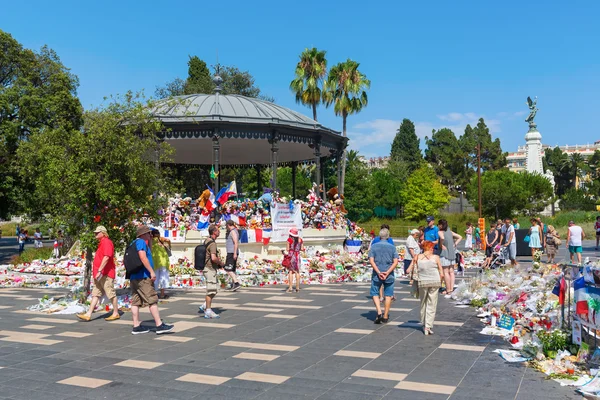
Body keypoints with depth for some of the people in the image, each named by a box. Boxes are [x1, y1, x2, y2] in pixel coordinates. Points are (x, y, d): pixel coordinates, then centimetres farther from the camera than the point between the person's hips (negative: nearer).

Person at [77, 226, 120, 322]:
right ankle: (88, 314, 6)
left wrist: (99, 271, -27)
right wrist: (97, 271, 21)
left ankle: (116, 314, 8)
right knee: (95, 294, 7)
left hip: (105, 274, -10)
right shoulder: (101, 243, 19)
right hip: (100, 274, 10)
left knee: (111, 294, -1)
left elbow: (106, 257, -24)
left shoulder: (106, 242, -13)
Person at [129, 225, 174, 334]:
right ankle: (159, 325, -9)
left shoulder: (135, 243, 21)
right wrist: (152, 272, -21)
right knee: (152, 300, -9)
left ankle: (136, 326, 9)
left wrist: (150, 241, 26)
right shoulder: (141, 242, -9)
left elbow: (149, 253, 34)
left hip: (134, 277, 10)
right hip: (142, 276, -10)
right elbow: (143, 257, -21)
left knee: (136, 301, 7)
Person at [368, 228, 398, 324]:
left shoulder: (374, 246, 1)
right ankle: (385, 316, 13)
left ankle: (379, 312, -7)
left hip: (377, 274, -1)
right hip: (389, 275, 1)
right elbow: (395, 262, -7)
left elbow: (371, 260, -8)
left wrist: (378, 272, -12)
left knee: (375, 293, 10)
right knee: (388, 295, 10)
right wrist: (387, 272, -11)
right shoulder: (392, 247, 2)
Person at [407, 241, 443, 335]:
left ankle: (424, 325, 24)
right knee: (431, 305, 4)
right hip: (435, 282, -2)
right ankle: (428, 326, -1)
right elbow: (442, 274, -2)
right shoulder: (435, 257, -1)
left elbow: (410, 270, 0)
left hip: (422, 282, 2)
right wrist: (440, 282, 12)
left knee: (423, 304, 16)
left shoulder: (418, 257, 3)